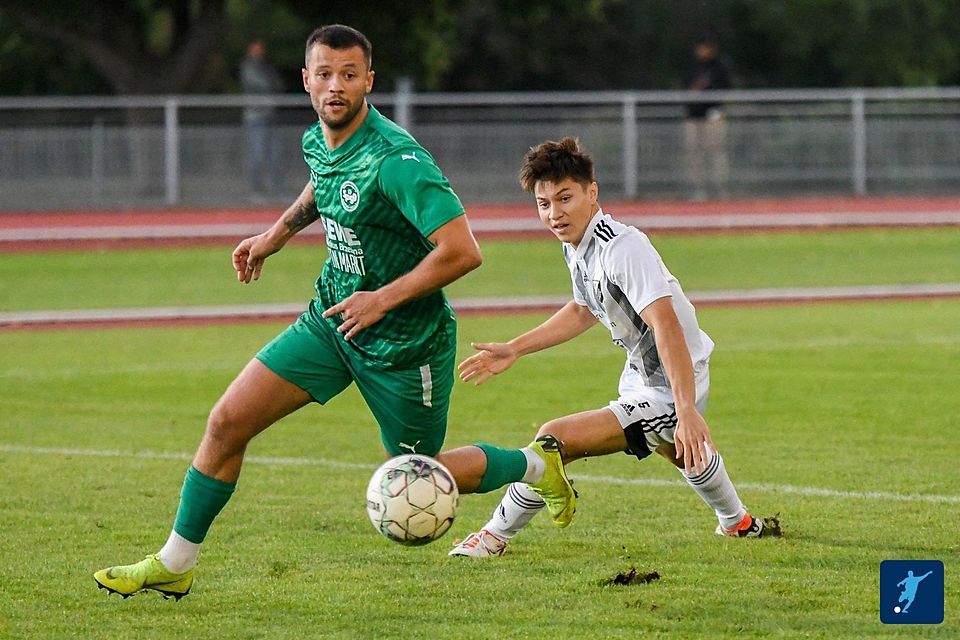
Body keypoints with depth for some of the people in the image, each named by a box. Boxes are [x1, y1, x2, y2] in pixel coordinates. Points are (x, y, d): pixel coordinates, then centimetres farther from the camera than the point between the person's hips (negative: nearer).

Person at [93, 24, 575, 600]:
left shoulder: (395, 159, -27)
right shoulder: (318, 141, -2)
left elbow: (463, 251, -31)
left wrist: (382, 299, -29)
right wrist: (279, 233, 20)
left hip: (404, 343, -7)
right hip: (331, 321, 7)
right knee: (228, 422, -4)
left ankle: (536, 465, 36)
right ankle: (174, 564, 7)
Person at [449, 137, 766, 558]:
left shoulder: (623, 250, -31)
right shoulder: (578, 246, -2)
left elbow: (666, 324, -39)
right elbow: (584, 310, 17)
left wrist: (687, 411, -47)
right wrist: (514, 350, 16)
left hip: (666, 395, -11)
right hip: (641, 378, 11)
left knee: (557, 439, -20)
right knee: (680, 451, 39)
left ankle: (497, 535, 1)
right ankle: (738, 523, 67)